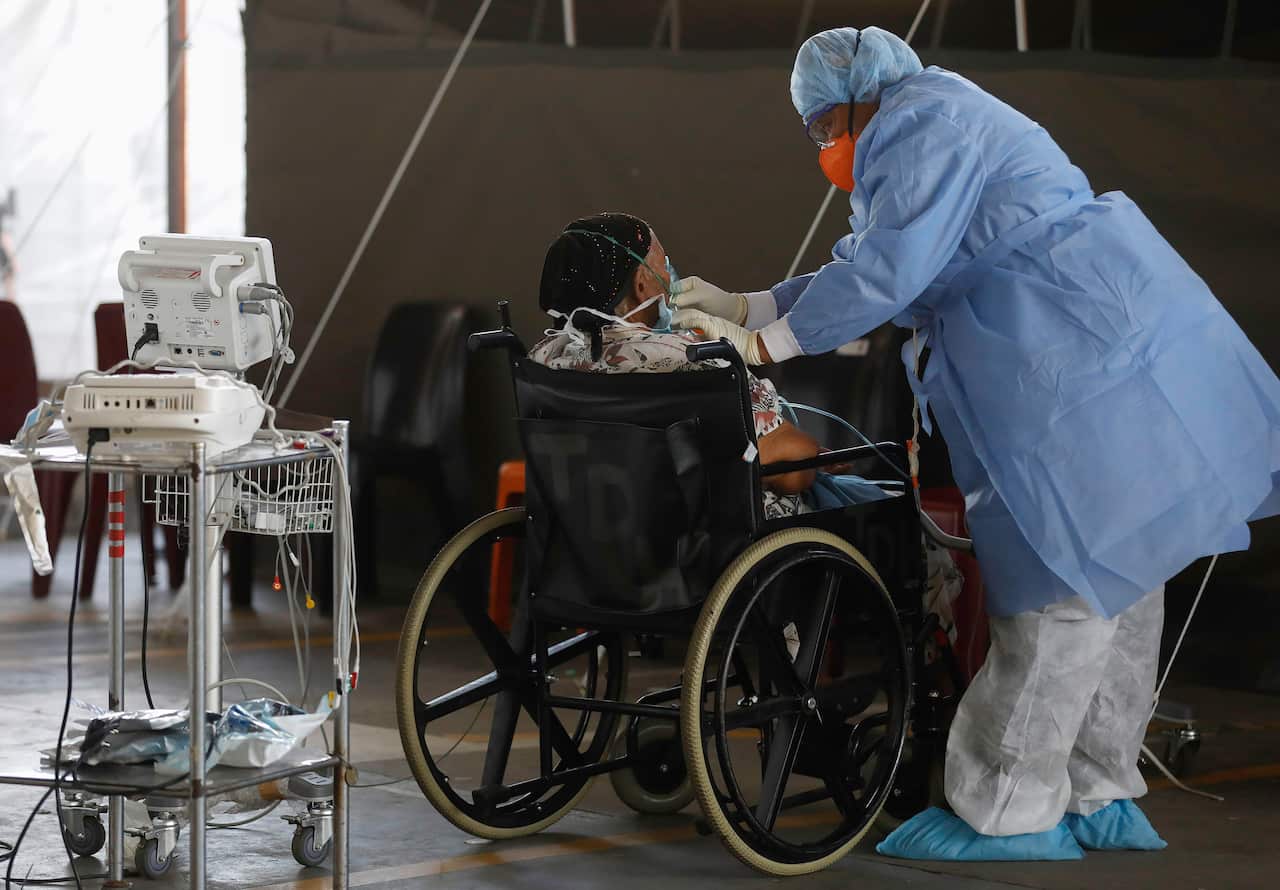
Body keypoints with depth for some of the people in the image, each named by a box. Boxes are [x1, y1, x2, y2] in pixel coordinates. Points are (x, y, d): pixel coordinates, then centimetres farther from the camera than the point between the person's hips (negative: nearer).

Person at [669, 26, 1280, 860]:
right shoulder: (935, 122, 24)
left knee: (1067, 587, -7)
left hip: (1095, 374, -11)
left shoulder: (917, 122, -10)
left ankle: (1008, 818, -4)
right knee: (1115, 579, 13)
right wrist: (745, 306, 28)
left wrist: (764, 343, -6)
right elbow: (864, 263, 29)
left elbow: (884, 273, -16)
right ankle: (1100, 800, 20)